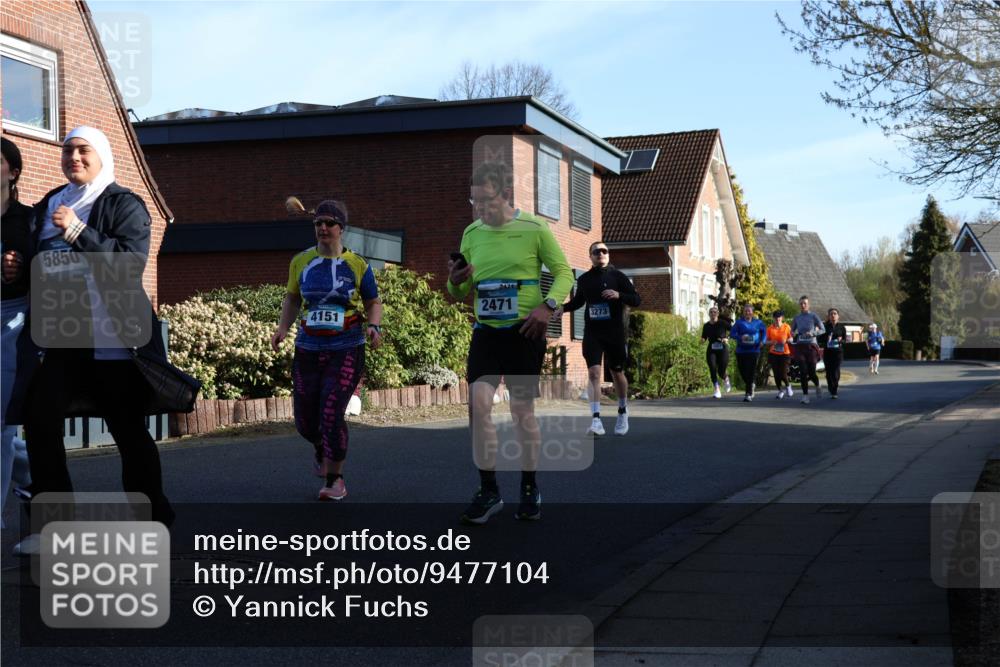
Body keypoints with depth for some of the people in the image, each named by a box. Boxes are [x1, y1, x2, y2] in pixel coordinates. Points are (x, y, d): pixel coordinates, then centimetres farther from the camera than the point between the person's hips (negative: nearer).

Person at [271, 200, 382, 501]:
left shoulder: (357, 265, -1)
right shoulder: (301, 262, 6)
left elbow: (373, 303, 9)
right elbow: (292, 298, 19)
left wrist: (374, 326, -10)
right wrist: (282, 328, 5)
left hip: (346, 351, -3)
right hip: (308, 351, 3)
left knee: (332, 414, -15)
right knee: (305, 420, 4)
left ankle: (335, 480, 1)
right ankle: (320, 447, 42)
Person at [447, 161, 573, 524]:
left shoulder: (535, 229, -7)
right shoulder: (472, 233, 6)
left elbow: (564, 273, -1)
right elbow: (462, 293, 14)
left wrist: (548, 305, -18)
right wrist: (455, 282, -10)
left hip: (524, 331, -3)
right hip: (486, 331, 3)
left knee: (522, 409, 2)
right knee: (478, 402, -12)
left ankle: (530, 489, 20)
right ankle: (488, 490, -2)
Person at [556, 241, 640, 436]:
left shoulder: (618, 276, -2)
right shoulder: (584, 279, 6)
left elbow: (636, 300, -5)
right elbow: (578, 300, 23)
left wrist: (619, 295, -22)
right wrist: (564, 308, 4)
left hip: (615, 333, -1)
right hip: (592, 333, 1)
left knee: (617, 373, 11)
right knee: (594, 372, -13)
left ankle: (623, 412, 35)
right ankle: (596, 420, -19)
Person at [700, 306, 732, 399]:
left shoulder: (723, 323, -5)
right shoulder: (706, 326, 5)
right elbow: (704, 338, 14)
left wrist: (727, 338, -12)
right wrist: (702, 340, -9)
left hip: (723, 350, -3)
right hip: (711, 350, 3)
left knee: (721, 371, -2)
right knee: (713, 370, -13)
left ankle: (727, 381, 35)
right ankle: (717, 391, -9)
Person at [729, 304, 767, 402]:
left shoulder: (757, 322, 6)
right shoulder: (739, 322, 2)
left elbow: (764, 330, 22)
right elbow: (732, 333, -4)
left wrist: (762, 341, 5)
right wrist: (740, 337, -23)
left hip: (754, 351, -1)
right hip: (741, 351, 1)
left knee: (751, 372, -10)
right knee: (742, 372, 6)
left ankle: (748, 394, -6)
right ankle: (752, 384, 38)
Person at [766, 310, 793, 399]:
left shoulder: (786, 327, -1)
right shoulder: (770, 328, 0)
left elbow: (791, 338, 7)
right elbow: (767, 341, 6)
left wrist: (787, 340, -15)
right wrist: (771, 342, -15)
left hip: (784, 354, -2)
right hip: (773, 354, 2)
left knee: (783, 374, -9)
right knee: (776, 374, 2)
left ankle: (788, 386, 22)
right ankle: (780, 391, 23)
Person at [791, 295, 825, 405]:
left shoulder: (813, 316, -2)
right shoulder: (796, 318, 8)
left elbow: (823, 330, -2)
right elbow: (792, 331, 21)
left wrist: (813, 333, -18)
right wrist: (793, 333, -2)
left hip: (811, 346, -2)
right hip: (800, 346, 2)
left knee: (812, 372, -4)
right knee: (804, 372, -8)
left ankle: (817, 386, 30)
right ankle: (805, 396, -3)